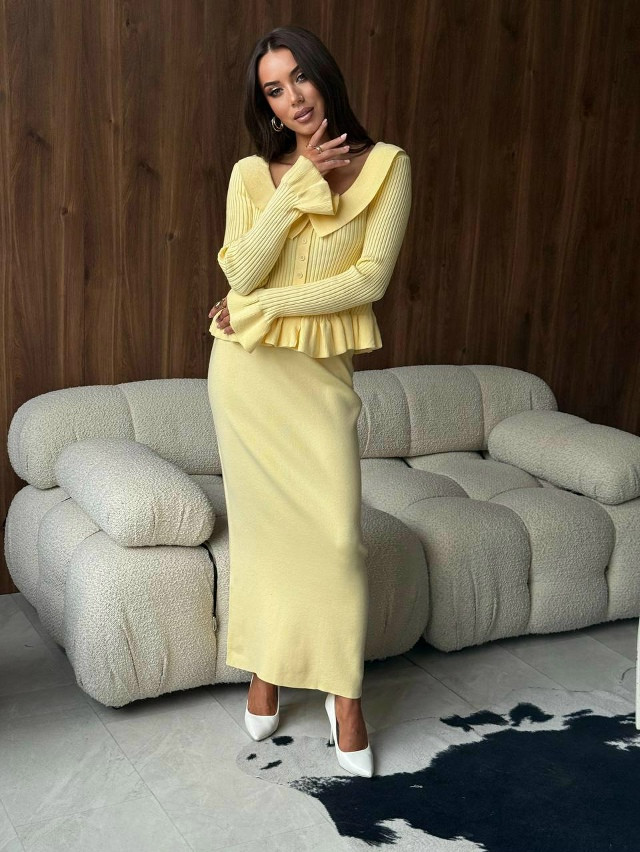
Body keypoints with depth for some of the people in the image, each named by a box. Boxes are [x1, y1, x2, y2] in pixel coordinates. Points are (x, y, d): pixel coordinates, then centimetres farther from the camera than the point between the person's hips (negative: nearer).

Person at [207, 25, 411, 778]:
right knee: (261, 523, 8)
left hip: (320, 373, -1)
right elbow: (241, 272, -11)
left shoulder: (385, 165, -3)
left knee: (337, 533, -5)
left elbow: (371, 277, -12)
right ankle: (265, 671, 24)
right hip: (247, 370, 2)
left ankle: (344, 694, 10)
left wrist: (264, 308, -12)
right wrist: (302, 181, -14)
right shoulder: (252, 173, 2)